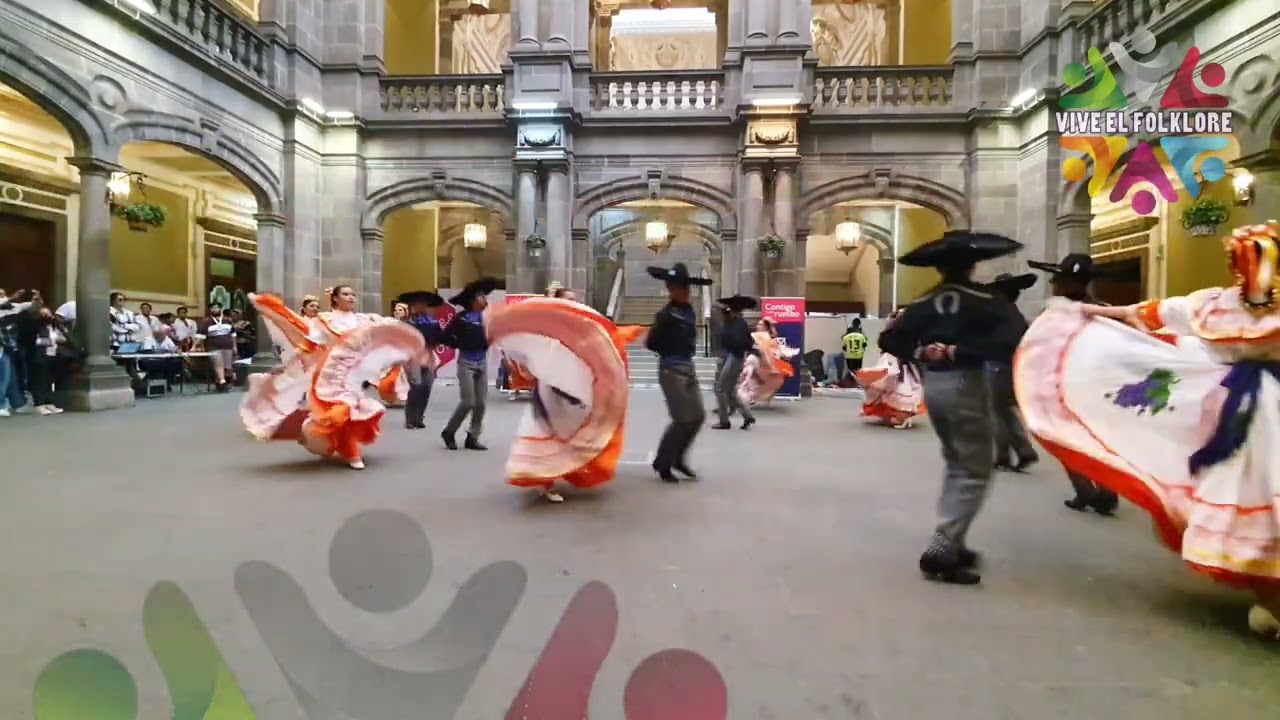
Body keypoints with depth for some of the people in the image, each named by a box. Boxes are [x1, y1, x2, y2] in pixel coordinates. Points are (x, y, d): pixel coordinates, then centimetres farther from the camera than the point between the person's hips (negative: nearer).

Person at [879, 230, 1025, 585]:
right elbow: (1007, 342, -19)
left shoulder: (924, 303, 5)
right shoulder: (983, 299, -6)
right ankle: (941, 551, -8)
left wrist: (919, 353, 1)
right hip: (965, 384, -6)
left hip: (932, 385, 6)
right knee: (975, 471, 1)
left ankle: (950, 543, 23)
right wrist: (959, 351, -17)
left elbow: (889, 341, 1)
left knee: (956, 464, 21)